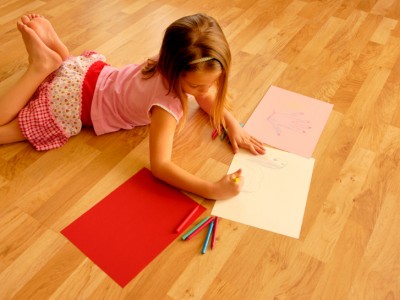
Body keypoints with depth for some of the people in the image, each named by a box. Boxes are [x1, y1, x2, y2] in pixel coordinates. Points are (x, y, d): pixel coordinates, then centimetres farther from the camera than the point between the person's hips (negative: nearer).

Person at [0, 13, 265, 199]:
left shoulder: (176, 66, -15)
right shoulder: (167, 103, -38)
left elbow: (209, 98, 4)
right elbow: (159, 165, -42)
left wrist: (233, 125, -13)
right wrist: (212, 190, -50)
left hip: (93, 71, 7)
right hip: (75, 101, -7)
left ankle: (47, 39, 16)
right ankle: (42, 64, 0)